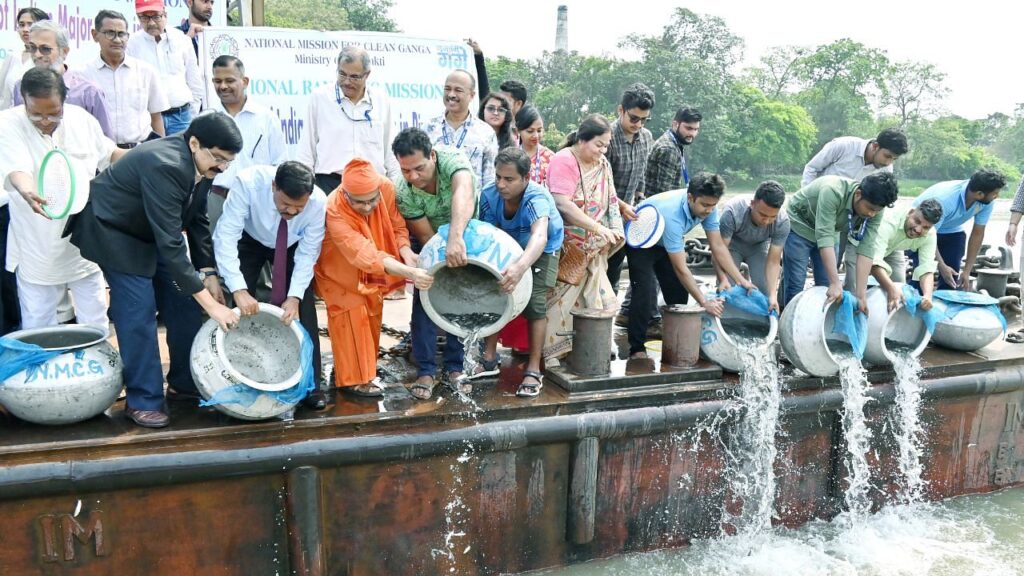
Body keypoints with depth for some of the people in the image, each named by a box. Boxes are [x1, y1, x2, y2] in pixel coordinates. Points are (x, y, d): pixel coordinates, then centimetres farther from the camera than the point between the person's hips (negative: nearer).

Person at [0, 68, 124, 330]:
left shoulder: (82, 119, -3)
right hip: (37, 248, -2)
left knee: (95, 326, 13)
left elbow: (109, 153, 16)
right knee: (37, 330, 8)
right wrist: (27, 193, -52)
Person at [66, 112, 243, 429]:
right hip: (115, 231, -8)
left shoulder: (200, 163, -12)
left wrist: (209, 274, -6)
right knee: (138, 313, -11)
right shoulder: (164, 165, -36)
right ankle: (143, 400, 2)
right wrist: (210, 304, -38)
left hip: (153, 231, 8)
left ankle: (186, 381, 19)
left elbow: (198, 220, 1)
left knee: (183, 304, 5)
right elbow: (171, 244, -39)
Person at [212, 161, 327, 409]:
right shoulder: (247, 183, -39)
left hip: (291, 246, 1)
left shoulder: (318, 202, -34)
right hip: (249, 240, -1)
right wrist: (239, 290, -47)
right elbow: (226, 235, -40)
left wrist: (294, 296, -32)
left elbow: (307, 253, -23)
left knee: (304, 307, -10)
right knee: (244, 307, -11)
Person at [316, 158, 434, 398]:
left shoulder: (387, 188, -28)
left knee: (372, 316, 13)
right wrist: (410, 273, -58)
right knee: (353, 318, -7)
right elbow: (365, 254, -48)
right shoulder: (333, 210, -41)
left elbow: (398, 226, -15)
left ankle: (365, 371, 30)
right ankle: (353, 378, 7)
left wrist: (407, 253, -37)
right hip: (342, 271, -5)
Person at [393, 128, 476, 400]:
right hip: (430, 243, 0)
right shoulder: (403, 191, -27)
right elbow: (426, 237, -20)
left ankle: (456, 366, 12)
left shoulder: (452, 160, -35)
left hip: (464, 236, 0)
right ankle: (426, 370, 1)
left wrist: (455, 238, -73)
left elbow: (464, 193, -57)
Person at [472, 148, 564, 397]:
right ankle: (490, 359, 11)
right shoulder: (489, 195, -25)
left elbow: (540, 236, -59)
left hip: (542, 251, -4)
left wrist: (521, 266, -78)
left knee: (534, 303, -16)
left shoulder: (537, 198, -40)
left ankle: (534, 370, -5)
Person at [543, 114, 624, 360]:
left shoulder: (603, 164, 10)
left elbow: (610, 201, 11)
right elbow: (563, 204, -23)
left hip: (592, 250, 7)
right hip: (566, 249, -7)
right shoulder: (564, 161, -13)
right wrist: (597, 228, -25)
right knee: (561, 299, -3)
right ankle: (551, 349, 8)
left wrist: (614, 232, -5)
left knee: (595, 301, 7)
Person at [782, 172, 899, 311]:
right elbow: (824, 237, -41)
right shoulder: (832, 192, -38)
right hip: (799, 225, -5)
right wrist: (836, 283, -44)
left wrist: (860, 294, -29)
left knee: (826, 284, 1)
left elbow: (867, 248, -23)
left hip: (830, 230, 5)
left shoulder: (875, 209, -21)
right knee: (796, 284, -8)